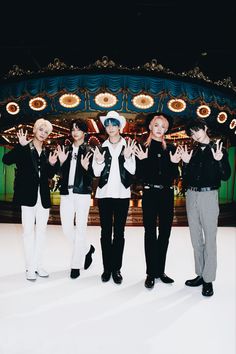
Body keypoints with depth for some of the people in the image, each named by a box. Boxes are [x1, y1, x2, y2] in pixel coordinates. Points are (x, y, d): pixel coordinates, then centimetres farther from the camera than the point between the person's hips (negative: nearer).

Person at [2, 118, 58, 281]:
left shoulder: (47, 152, 12)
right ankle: (30, 267, 7)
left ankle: (38, 264, 18)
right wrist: (21, 145, -25)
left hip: (43, 196, 4)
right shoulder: (23, 148, 0)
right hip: (28, 195, -4)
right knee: (29, 230, -1)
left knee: (41, 230, 7)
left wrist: (52, 164, -3)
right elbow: (6, 159, -16)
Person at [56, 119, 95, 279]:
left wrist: (86, 167, -20)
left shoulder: (89, 151, 2)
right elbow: (61, 173, 11)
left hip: (82, 193, -4)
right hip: (66, 193, 5)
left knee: (80, 228, -2)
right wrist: (61, 162, -6)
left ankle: (76, 265, 9)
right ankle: (87, 249, 30)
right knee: (67, 228, 5)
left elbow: (92, 176, -2)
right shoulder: (66, 150, 13)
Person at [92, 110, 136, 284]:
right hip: (104, 193, 1)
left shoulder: (128, 146, 3)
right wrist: (99, 161, -16)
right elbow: (96, 172, 2)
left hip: (122, 194, -1)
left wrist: (127, 157, -18)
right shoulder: (101, 147, 6)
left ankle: (117, 268, 14)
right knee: (106, 231, 6)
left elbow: (132, 171, -3)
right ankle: (107, 268, 16)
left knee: (119, 232, 5)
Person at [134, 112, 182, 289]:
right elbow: (139, 175, -3)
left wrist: (174, 163, -12)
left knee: (165, 233, 9)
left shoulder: (171, 149, 7)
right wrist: (142, 161, -18)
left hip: (167, 194, 3)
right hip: (150, 194, -3)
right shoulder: (142, 148, 1)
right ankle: (151, 273, 10)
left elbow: (174, 176, 5)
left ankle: (160, 270, 22)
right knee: (150, 233, 1)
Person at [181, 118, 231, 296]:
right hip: (191, 196, 5)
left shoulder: (218, 149, 1)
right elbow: (186, 179, 10)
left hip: (209, 196, -5)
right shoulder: (192, 152, 11)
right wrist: (185, 163, -3)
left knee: (209, 239, -3)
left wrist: (219, 160, -20)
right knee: (196, 238, 10)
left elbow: (225, 176, -6)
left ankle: (208, 279, 7)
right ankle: (200, 274, 23)